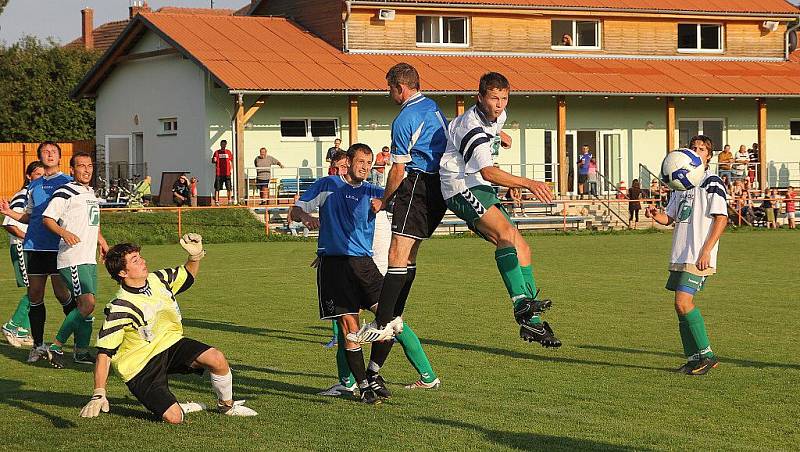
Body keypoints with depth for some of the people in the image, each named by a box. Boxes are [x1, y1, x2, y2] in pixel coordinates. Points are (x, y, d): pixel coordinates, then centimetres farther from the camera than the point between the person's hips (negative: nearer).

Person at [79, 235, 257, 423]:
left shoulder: (159, 280, -2)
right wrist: (98, 395, -26)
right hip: (141, 369, -6)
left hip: (170, 344, 6)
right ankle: (182, 408, 12)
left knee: (217, 359, -20)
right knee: (174, 418, -25)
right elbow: (104, 353, -21)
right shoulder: (119, 309, -22)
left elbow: (188, 275, 20)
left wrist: (195, 255, -1)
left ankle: (227, 405, 7)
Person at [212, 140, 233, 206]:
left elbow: (231, 161, 17)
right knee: (217, 188, -3)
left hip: (227, 173, 1)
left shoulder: (229, 152, 11)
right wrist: (214, 160, -18)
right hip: (219, 173, -1)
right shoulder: (217, 152, 6)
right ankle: (216, 201, 0)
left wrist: (231, 169, 6)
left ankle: (229, 200, 10)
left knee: (229, 188, 1)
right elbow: (213, 161, 6)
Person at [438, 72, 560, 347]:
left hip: (481, 190, 9)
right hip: (461, 188, -9)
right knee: (506, 232, -31)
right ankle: (522, 303, -42)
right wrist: (527, 183, -40)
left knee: (521, 248, 0)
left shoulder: (497, 116, 8)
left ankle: (531, 323, 1)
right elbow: (488, 172, -34)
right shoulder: (472, 127, -22)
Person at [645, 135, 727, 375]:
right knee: (682, 305, 7)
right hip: (680, 254, 8)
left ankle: (707, 355, -9)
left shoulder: (712, 182, -5)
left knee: (683, 303, -17)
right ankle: (693, 358, 14)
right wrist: (655, 215, -2)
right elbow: (669, 218, 21)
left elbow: (721, 218, -11)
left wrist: (707, 250, -18)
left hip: (698, 257, -8)